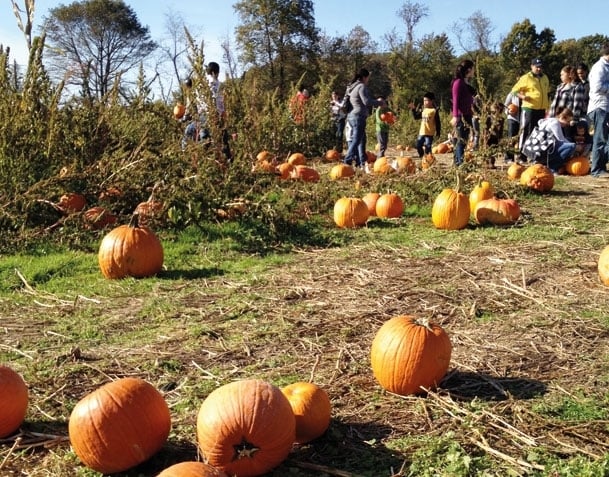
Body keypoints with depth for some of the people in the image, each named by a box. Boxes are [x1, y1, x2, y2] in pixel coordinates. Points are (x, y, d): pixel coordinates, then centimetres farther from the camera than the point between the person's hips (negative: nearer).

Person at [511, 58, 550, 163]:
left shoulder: (545, 78, 14)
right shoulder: (526, 78, -5)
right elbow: (515, 90, -4)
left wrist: (547, 106, 19)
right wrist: (522, 96, -21)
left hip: (542, 110, 7)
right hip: (529, 109, -7)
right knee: (526, 132, -6)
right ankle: (522, 155, -3)